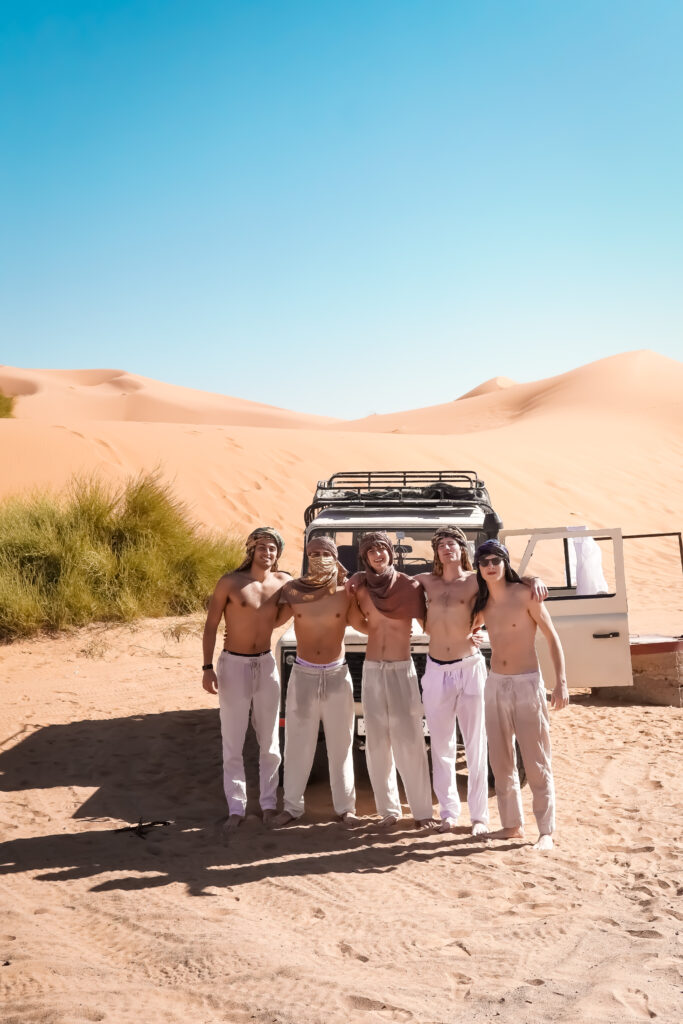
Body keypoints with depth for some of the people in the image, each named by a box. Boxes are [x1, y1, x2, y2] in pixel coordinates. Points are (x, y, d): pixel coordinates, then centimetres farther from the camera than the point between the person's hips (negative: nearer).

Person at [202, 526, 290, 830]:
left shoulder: (283, 582, 0)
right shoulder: (230, 583, -10)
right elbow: (210, 626, -7)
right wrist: (207, 667, -15)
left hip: (266, 665, 3)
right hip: (233, 665, -3)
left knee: (270, 742, 8)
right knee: (233, 744, 2)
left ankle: (269, 803, 20)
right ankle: (236, 808, 11)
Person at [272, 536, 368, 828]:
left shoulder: (346, 591, -4)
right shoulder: (291, 589, -3)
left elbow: (362, 624, 1)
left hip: (337, 675, 0)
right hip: (303, 674, 0)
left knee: (341, 745, 7)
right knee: (297, 744, 7)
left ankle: (345, 806, 19)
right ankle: (291, 806, 19)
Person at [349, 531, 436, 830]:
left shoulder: (409, 585, -6)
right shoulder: (359, 585, 2)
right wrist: (349, 590, -4)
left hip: (402, 669, -2)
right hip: (372, 670, 3)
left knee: (409, 741, -4)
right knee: (377, 742, 4)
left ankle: (422, 809, 5)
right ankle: (388, 809, 13)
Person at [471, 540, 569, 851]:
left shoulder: (524, 594, -10)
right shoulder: (482, 602, 5)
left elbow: (552, 637, -8)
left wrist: (561, 682, -13)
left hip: (527, 684, -5)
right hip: (495, 684, 6)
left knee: (537, 763, -2)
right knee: (501, 761, 11)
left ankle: (546, 832, 7)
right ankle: (512, 825, 23)